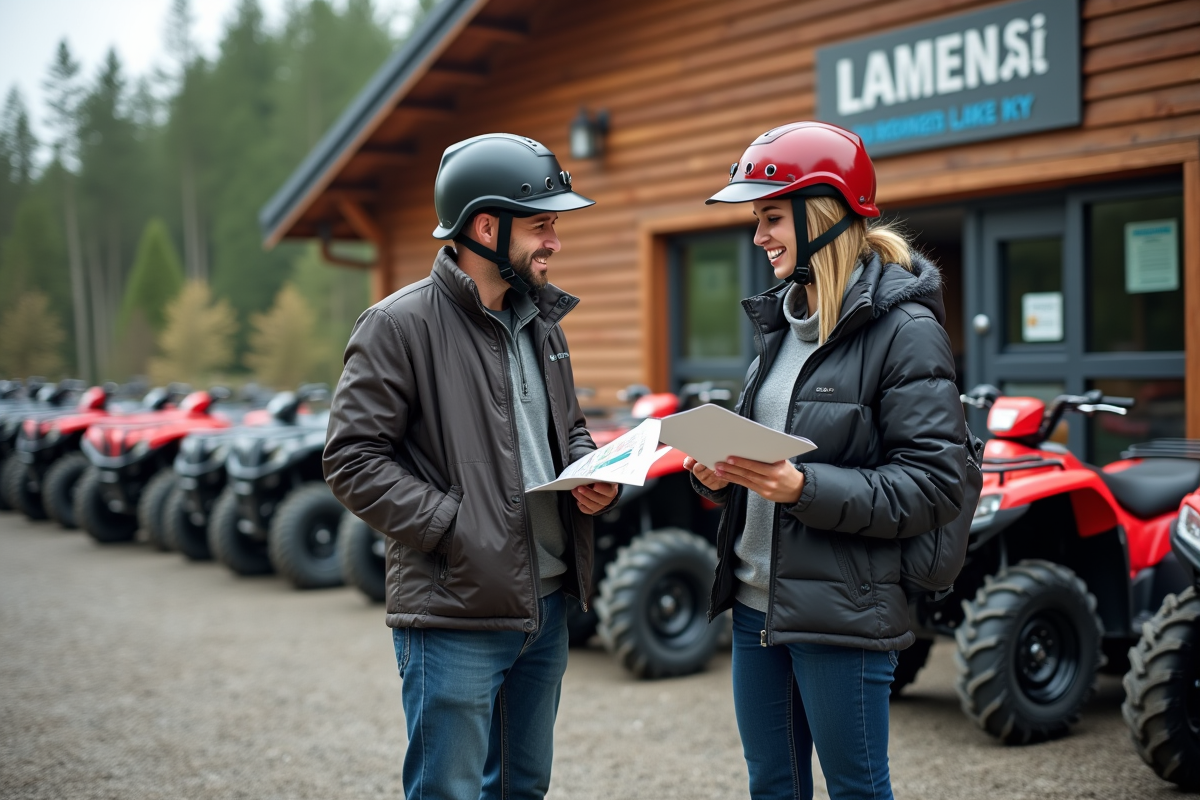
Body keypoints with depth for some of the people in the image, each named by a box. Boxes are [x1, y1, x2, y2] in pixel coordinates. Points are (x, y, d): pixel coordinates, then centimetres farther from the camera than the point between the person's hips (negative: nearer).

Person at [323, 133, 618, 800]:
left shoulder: (542, 324, 13)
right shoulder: (400, 324, -11)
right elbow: (353, 460, -14)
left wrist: (596, 480, 2)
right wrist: (456, 527, -20)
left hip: (547, 604, 8)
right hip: (456, 613, -7)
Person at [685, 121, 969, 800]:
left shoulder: (903, 330, -12)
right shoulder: (780, 323, 12)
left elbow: (934, 487, -16)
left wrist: (805, 488, -25)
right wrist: (719, 475, 1)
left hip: (842, 611, -7)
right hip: (756, 601, 8)